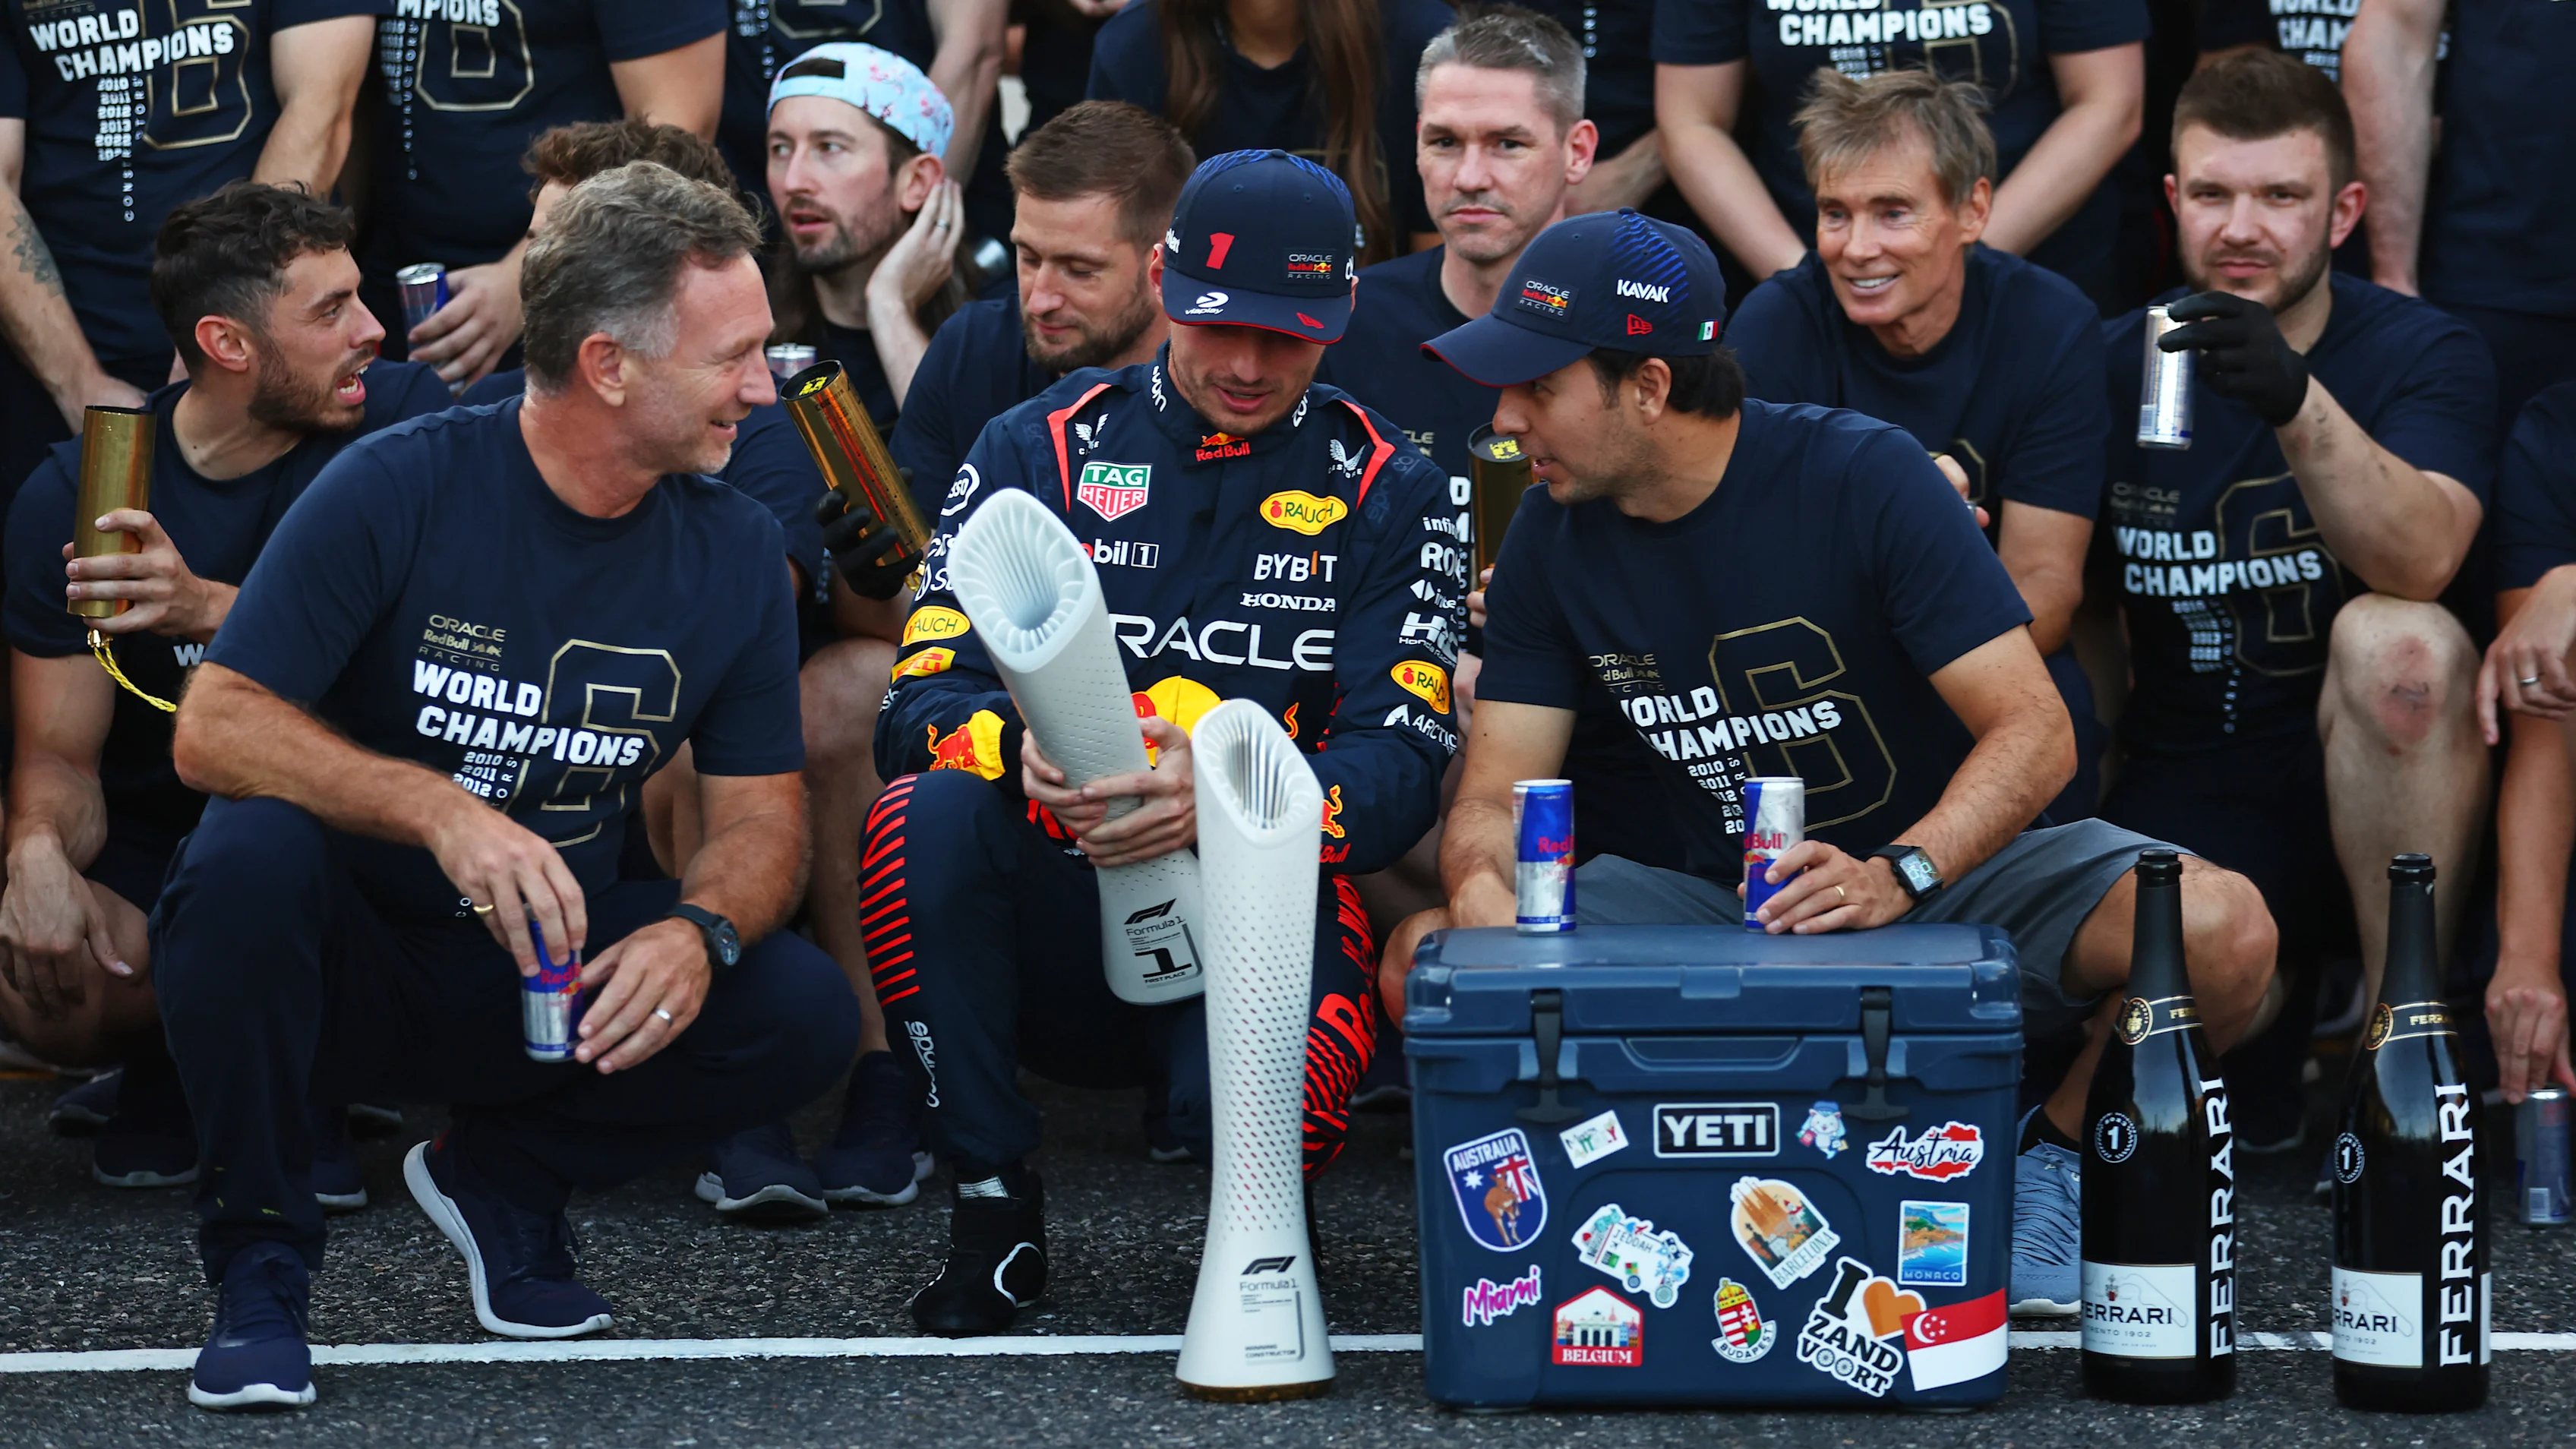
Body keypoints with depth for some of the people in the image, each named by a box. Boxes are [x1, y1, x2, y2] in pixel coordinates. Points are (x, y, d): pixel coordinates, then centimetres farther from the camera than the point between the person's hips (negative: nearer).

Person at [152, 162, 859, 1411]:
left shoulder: (732, 547, -1)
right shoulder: (398, 489, -15)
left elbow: (759, 808, 3)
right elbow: (214, 729, -20)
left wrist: (697, 934, -21)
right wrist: (441, 811, -34)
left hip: (554, 980, 4)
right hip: (348, 961, -4)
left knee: (805, 1016, -20)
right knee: (249, 853, -36)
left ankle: (500, 1172, 7)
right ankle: (257, 1262, -15)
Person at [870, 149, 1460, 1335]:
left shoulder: (1382, 490, 6)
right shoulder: (1039, 448, 8)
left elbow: (1401, 767, -5)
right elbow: (922, 701, -2)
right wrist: (1025, 750, -27)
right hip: (1058, 923, 2)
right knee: (929, 816, -31)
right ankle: (993, 1205, -14)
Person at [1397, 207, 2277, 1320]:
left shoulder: (1863, 476, -16)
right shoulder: (1553, 539, -2)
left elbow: (2033, 733, -21)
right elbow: (1497, 793, -1)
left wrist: (1895, 876, -39)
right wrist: (1482, 888, -27)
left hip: (1947, 866, -3)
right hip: (1717, 901, 3)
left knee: (2221, 932, -32)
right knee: (1423, 965, -21)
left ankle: (2052, 1155, -1)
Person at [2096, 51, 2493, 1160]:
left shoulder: (2423, 354, -3)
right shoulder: (2112, 366, 6)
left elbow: (2423, 562, -24)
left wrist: (2300, 407, -40)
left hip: (2365, 790, -1)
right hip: (2186, 788, 1)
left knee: (2399, 642, -33)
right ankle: (2275, 1007, 7)